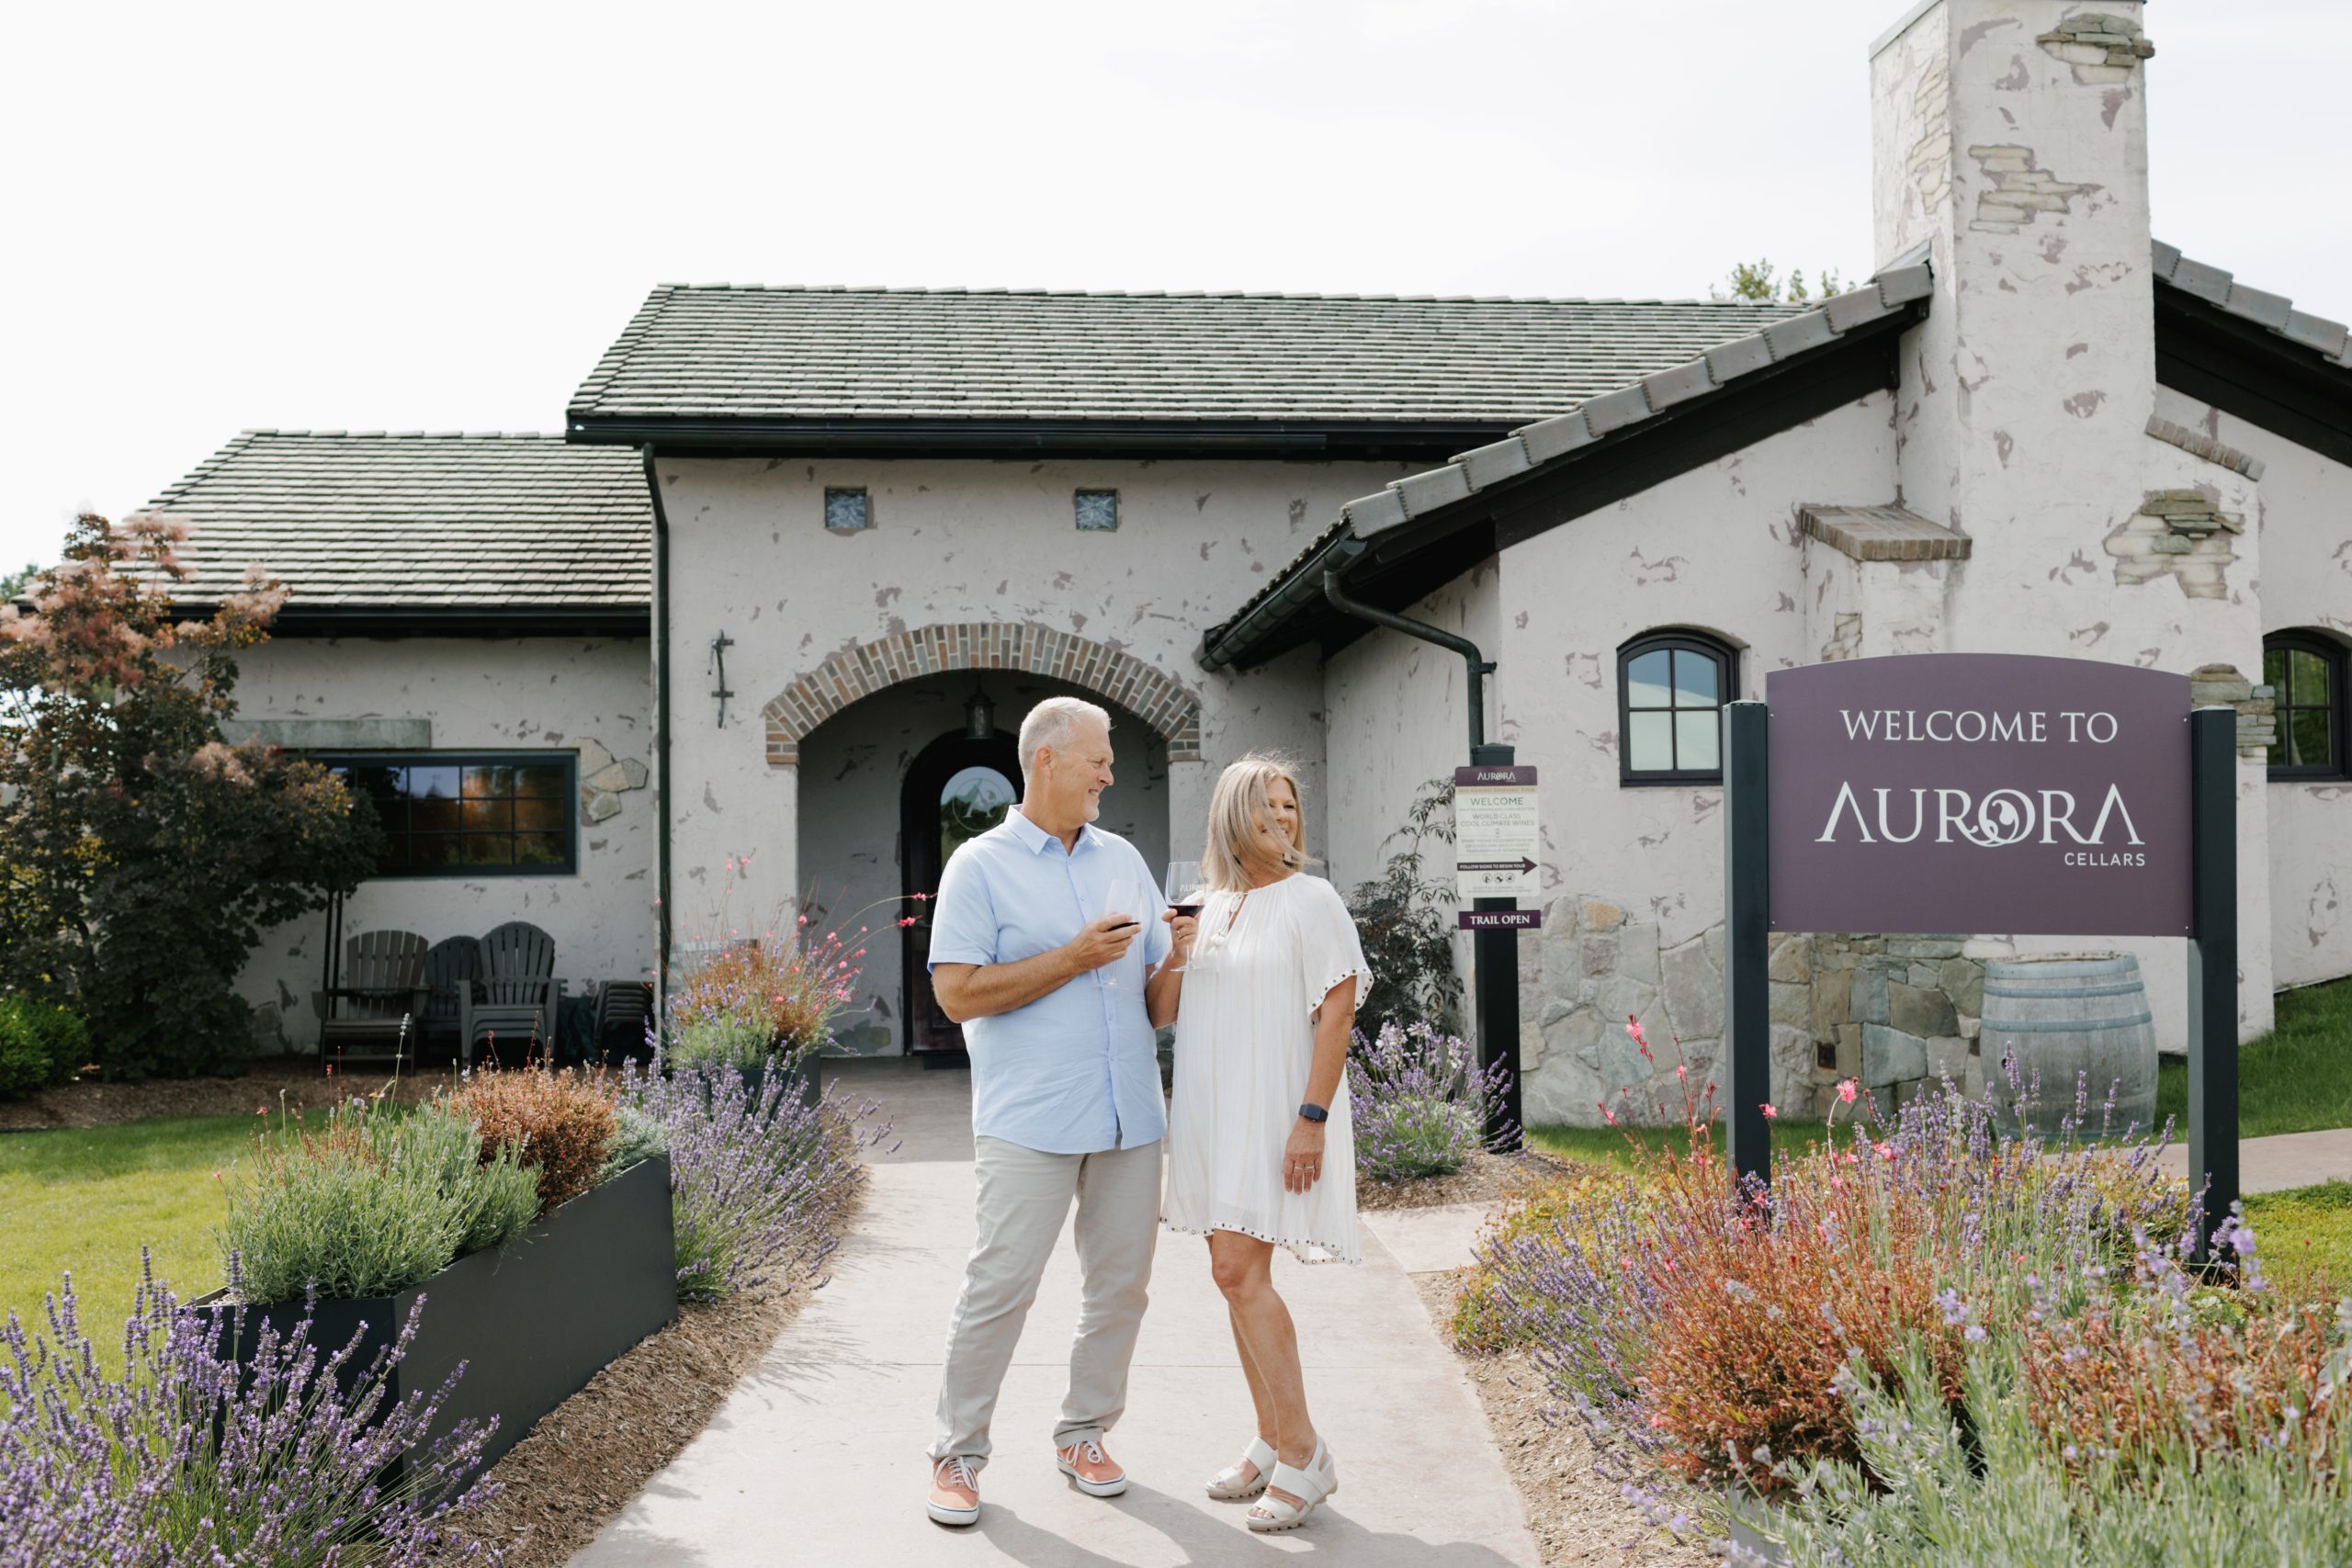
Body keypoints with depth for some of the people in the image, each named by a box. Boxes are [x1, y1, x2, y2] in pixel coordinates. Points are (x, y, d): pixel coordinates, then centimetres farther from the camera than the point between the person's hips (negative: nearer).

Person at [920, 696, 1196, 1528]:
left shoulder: (1123, 859, 14)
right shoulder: (982, 865, -2)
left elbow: (1155, 996, 16)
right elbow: (957, 992, -12)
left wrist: (1178, 955, -7)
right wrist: (1074, 959, -14)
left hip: (1130, 1115, 5)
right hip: (1030, 1119, -5)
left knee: (1121, 1281, 9)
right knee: (1001, 1283, -5)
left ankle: (1084, 1434, 25)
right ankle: (956, 1453, 10)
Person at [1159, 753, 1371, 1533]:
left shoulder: (1310, 899, -7)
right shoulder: (1208, 905, 12)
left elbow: (1339, 1009, -14)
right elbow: (1176, 1004, 23)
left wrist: (1312, 1117, -20)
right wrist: (1171, 956, 3)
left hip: (1275, 1113, -7)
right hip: (1213, 1113, 7)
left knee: (1239, 1270, -13)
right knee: (1238, 1274, 10)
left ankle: (1304, 1454, -2)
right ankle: (1272, 1443, 22)